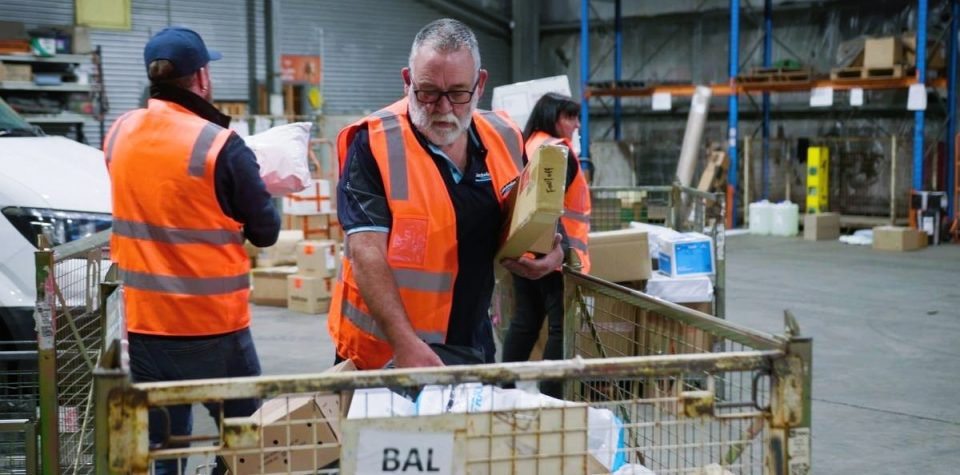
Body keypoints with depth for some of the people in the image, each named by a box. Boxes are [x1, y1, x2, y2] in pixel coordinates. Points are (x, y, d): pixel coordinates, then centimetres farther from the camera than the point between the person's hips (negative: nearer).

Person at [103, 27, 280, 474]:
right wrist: (255, 185, 12)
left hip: (144, 322, 5)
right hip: (215, 325, -5)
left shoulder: (118, 134, 2)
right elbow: (265, 232, -5)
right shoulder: (221, 144, -15)